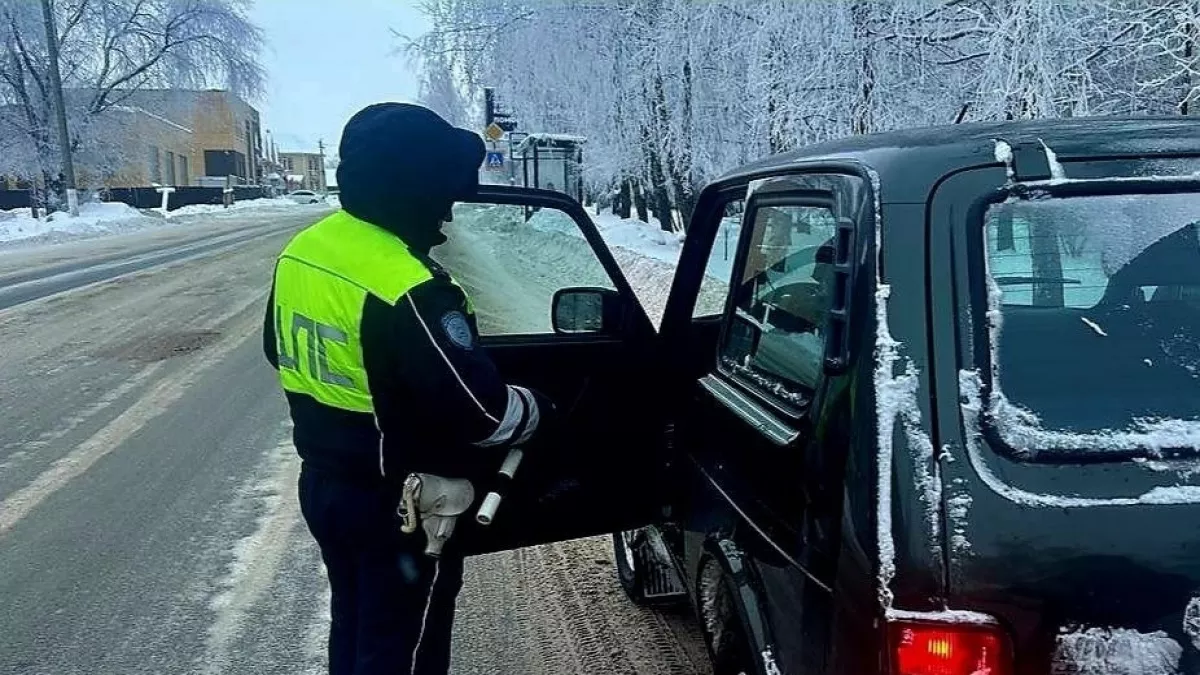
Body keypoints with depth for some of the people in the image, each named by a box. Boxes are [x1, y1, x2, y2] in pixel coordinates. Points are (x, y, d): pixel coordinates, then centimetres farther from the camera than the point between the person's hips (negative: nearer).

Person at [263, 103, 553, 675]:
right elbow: (478, 412, -27)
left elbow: (279, 351, 13)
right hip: (398, 503, -8)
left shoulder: (300, 251, -1)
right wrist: (540, 411, -8)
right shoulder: (407, 290, -29)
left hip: (323, 482, 8)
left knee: (353, 628, 26)